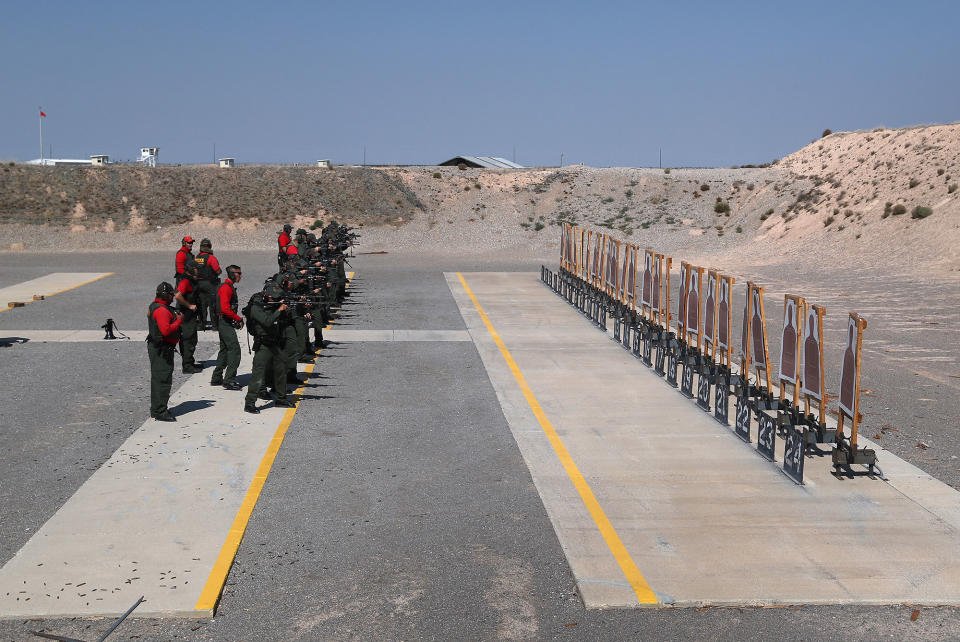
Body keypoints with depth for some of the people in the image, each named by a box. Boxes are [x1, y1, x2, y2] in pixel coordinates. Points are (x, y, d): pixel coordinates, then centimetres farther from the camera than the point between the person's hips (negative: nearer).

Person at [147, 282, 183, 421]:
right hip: (162, 350, -11)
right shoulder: (161, 310, -20)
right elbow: (166, 330, -29)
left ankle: (156, 409, 26)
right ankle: (160, 412, -5)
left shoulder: (154, 306, 15)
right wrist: (179, 320, -17)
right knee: (163, 380, -8)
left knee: (158, 379, 17)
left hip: (156, 347, 11)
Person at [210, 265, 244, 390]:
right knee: (234, 349, -13)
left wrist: (237, 319, 15)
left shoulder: (229, 287, 18)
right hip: (225, 322, -11)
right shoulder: (226, 287, -15)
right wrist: (239, 319, -17)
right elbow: (225, 309, -25)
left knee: (225, 350, 16)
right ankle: (229, 380, -15)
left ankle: (216, 378, 23)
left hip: (225, 323, 11)